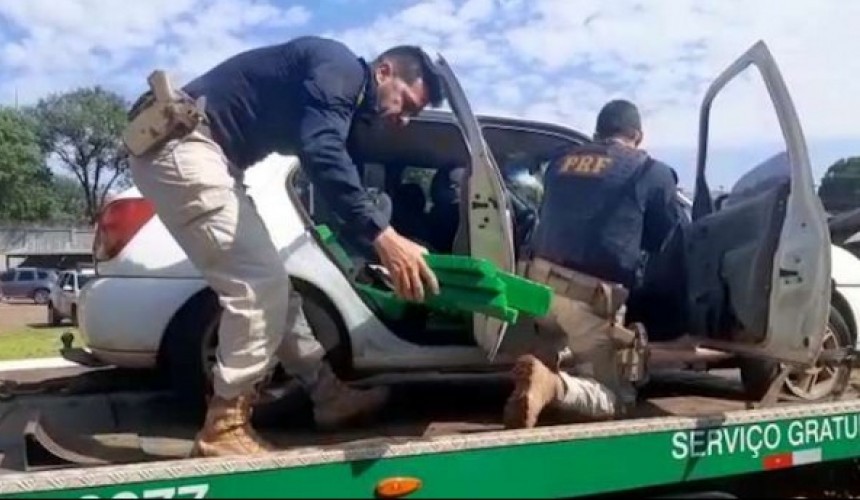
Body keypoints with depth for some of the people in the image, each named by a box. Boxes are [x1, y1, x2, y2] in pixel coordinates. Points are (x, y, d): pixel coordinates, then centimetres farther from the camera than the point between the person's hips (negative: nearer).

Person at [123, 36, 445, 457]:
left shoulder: (345, 105, 18)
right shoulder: (340, 68, -12)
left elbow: (335, 175, 24)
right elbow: (321, 155, -30)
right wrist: (381, 235, -36)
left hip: (198, 152, 11)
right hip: (178, 145, -10)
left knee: (266, 280, 11)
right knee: (259, 283, -14)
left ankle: (329, 393, 20)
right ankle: (224, 428, -6)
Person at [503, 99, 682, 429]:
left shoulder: (561, 161, 16)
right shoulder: (653, 172, 4)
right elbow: (667, 242, 12)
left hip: (538, 282, 5)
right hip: (591, 297, -5)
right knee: (617, 397, 10)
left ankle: (543, 367, 2)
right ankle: (553, 384, -22)